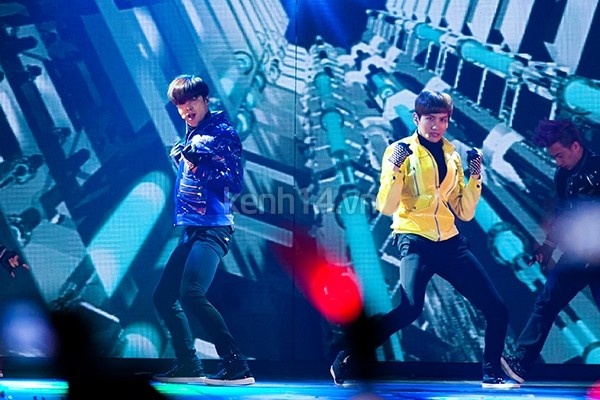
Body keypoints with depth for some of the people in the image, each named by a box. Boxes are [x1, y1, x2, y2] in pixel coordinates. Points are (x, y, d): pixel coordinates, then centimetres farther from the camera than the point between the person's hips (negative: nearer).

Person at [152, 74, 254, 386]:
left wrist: (197, 164, -19)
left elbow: (234, 183, -12)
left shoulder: (222, 132, -5)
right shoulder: (191, 138, 17)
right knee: (163, 295, 11)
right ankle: (188, 366, 18)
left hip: (213, 229, -9)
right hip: (191, 230, 10)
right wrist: (181, 159, 13)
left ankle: (236, 366, -23)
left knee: (191, 294, -25)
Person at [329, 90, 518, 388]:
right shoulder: (400, 151, -3)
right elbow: (386, 207, -10)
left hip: (450, 242, 6)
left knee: (497, 309, 2)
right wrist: (394, 167, -21)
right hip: (415, 239, -6)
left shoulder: (452, 155, 12)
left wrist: (475, 176, 3)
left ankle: (492, 374, 21)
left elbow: (464, 212, 13)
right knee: (410, 308, -29)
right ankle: (346, 362, -18)